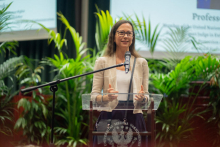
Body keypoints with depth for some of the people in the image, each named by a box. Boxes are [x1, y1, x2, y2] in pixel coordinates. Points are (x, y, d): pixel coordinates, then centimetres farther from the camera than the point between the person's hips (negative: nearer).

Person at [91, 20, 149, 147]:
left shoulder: (141, 63, 13)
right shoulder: (102, 62, 7)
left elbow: (146, 97, 12)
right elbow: (94, 96, 4)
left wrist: (142, 98, -11)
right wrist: (106, 97, -17)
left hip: (134, 118, 1)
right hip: (109, 117, -1)